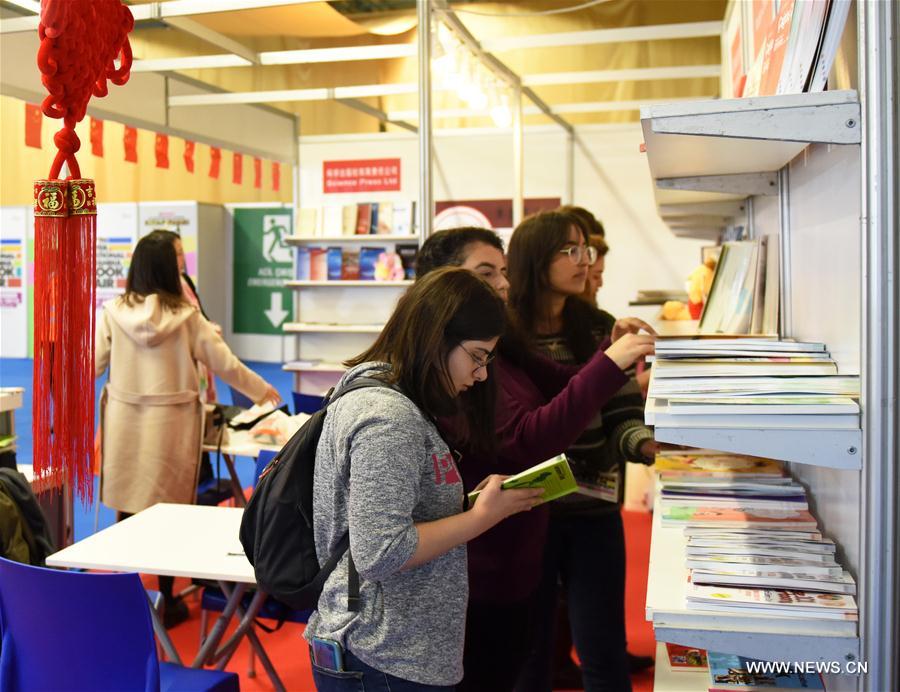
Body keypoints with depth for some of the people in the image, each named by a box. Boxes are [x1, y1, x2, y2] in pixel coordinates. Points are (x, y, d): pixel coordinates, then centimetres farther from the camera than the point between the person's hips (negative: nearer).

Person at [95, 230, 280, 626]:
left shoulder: (113, 313, -4)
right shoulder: (186, 316, -8)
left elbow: (92, 367, 2)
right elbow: (224, 364, -2)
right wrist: (262, 391, 13)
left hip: (125, 422, 2)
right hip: (170, 424, -2)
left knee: (128, 509, 12)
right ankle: (165, 602, 19)